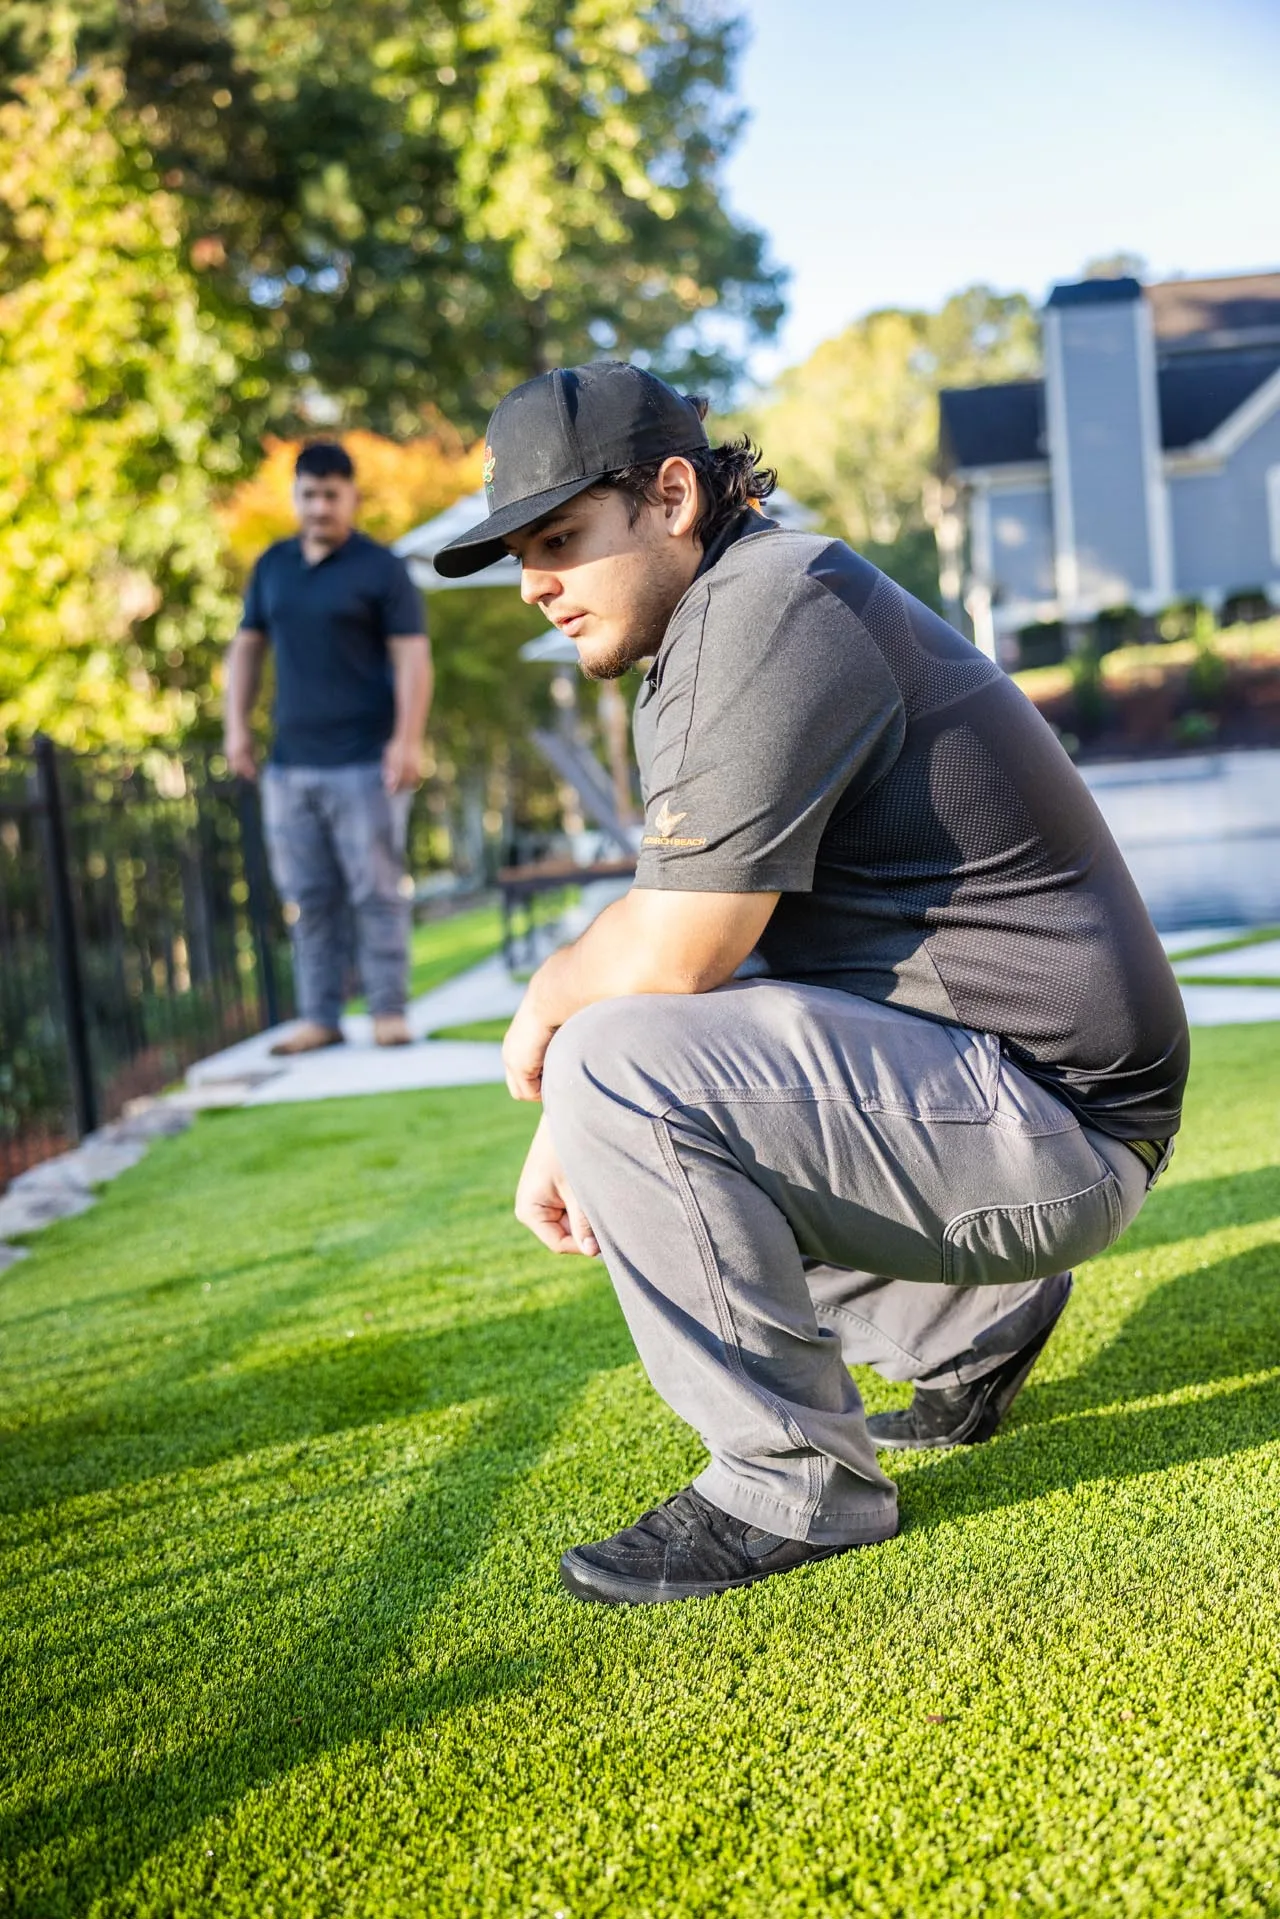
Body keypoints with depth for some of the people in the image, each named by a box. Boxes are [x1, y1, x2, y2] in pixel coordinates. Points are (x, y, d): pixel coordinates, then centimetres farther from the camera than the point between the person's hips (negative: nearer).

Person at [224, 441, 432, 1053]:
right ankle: (320, 1018, 12)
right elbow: (246, 646, 19)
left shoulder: (380, 569, -2)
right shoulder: (272, 566, 13)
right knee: (307, 897, 6)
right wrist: (237, 723, 8)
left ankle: (389, 1011, 4)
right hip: (290, 764, 5)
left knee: (376, 889, -3)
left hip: (364, 764, -5)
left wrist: (408, 740, -16)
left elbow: (413, 657, -7)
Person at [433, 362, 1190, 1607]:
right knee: (608, 1107, 23)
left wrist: (549, 1001, -2)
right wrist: (565, 1129, 4)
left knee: (620, 1066, -24)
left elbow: (669, 958, -23)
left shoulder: (768, 609, -19)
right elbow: (664, 922, 15)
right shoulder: (694, 651, 14)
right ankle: (974, 1325, 24)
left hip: (1055, 1128, -10)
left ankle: (793, 1481, -8)